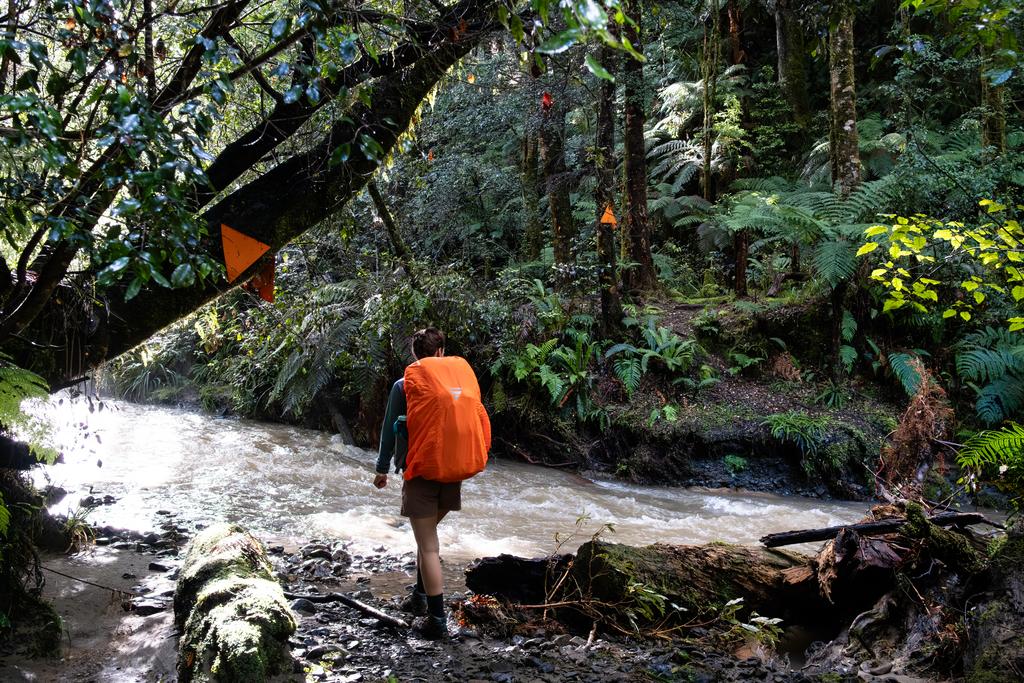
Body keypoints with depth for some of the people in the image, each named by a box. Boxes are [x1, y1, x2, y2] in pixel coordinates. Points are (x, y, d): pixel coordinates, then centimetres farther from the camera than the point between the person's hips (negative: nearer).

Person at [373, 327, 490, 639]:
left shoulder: (403, 385, -5)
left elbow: (389, 430, 0)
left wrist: (382, 469, 11)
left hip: (420, 472, -4)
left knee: (428, 546, -1)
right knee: (428, 536, 23)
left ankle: (436, 619, 1)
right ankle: (420, 596, 35)